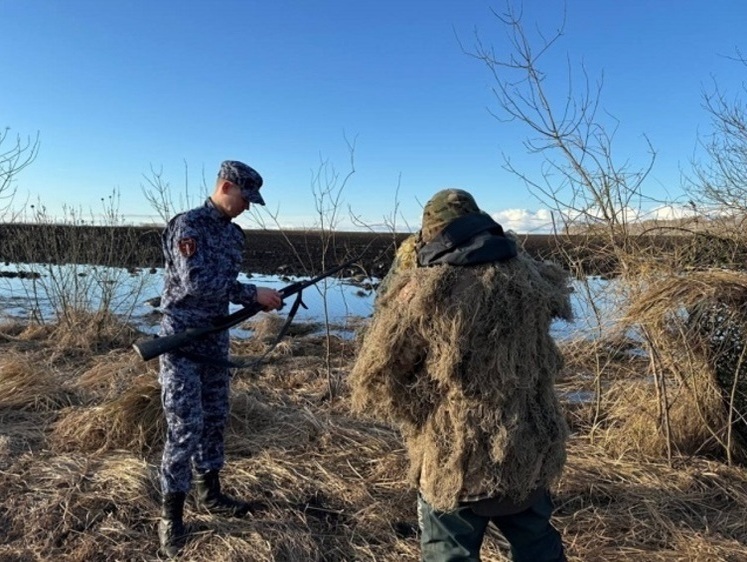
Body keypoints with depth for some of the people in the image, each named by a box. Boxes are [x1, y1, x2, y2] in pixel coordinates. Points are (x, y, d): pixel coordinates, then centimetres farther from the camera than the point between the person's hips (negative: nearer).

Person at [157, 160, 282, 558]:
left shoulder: (234, 233, 10)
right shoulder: (188, 225, -15)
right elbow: (196, 282, -26)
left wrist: (261, 300, -1)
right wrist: (254, 294, -24)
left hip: (216, 339, 8)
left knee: (214, 420, 15)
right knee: (185, 427, -6)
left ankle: (210, 494, 30)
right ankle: (171, 516, 8)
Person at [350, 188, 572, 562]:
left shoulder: (424, 293, -20)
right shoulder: (528, 276, -4)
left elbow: (372, 379, -13)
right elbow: (558, 288, 23)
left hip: (455, 458, -5)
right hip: (531, 448, 5)